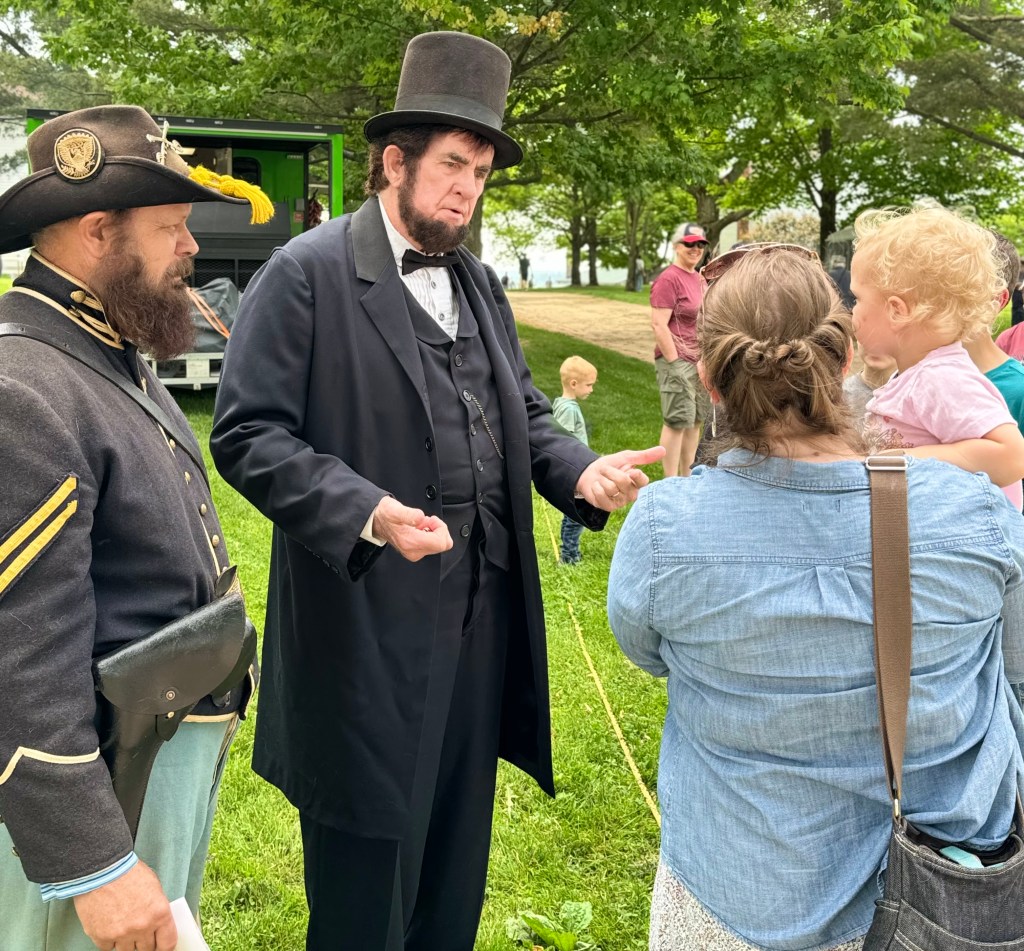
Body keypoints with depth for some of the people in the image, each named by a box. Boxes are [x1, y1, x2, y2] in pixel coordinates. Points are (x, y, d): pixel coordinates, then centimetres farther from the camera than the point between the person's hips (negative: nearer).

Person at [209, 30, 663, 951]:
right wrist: (365, 511, -28)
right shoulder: (307, 273, -8)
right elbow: (248, 433, -13)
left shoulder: (480, 283, 14)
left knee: (455, 865, 21)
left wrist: (581, 470, -5)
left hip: (483, 616, 7)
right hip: (369, 626, -6)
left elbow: (524, 412, 16)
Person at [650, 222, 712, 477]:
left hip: (700, 361, 9)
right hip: (678, 361, -9)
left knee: (696, 421, 12)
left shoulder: (699, 279, 16)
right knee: (677, 422, -7)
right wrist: (674, 363, -20)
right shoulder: (668, 279, -12)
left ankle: (687, 477, 21)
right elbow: (659, 325, -17)